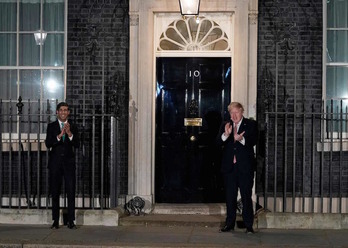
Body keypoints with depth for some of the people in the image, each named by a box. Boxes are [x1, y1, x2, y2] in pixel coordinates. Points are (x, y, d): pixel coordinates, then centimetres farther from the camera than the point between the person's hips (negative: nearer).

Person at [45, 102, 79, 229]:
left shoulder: (73, 127, 7)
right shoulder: (51, 126, 5)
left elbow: (76, 144, -4)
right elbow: (48, 143, -7)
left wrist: (69, 133, -20)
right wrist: (59, 135, -21)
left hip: (68, 162, 0)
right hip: (55, 162, 0)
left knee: (71, 191, -4)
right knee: (55, 192, 3)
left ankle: (71, 221, 0)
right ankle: (55, 221, 10)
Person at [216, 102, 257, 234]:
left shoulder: (251, 124, 3)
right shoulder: (225, 125, 13)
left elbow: (253, 141, -11)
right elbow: (218, 142, 2)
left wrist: (241, 139, -29)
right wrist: (226, 135, -17)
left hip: (245, 166, -3)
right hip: (229, 166, 3)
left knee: (246, 196, -1)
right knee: (230, 197, 9)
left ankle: (248, 225, 5)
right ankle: (230, 224, 18)